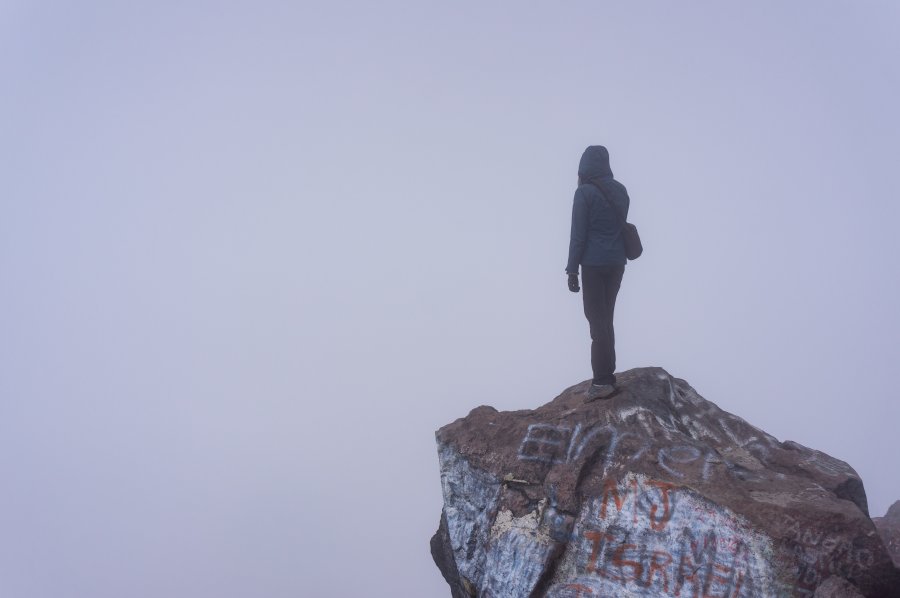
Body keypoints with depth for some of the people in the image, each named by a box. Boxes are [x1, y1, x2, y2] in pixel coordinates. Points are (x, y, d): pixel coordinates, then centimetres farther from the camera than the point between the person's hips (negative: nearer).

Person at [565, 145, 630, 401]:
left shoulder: (585, 192, -10)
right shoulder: (620, 190, 9)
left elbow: (578, 234, -11)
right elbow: (620, 224, 13)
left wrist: (572, 270, -8)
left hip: (594, 264, -6)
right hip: (617, 262, 6)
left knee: (596, 319, -3)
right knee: (606, 318, 14)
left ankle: (602, 381, -5)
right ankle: (607, 376, 17)